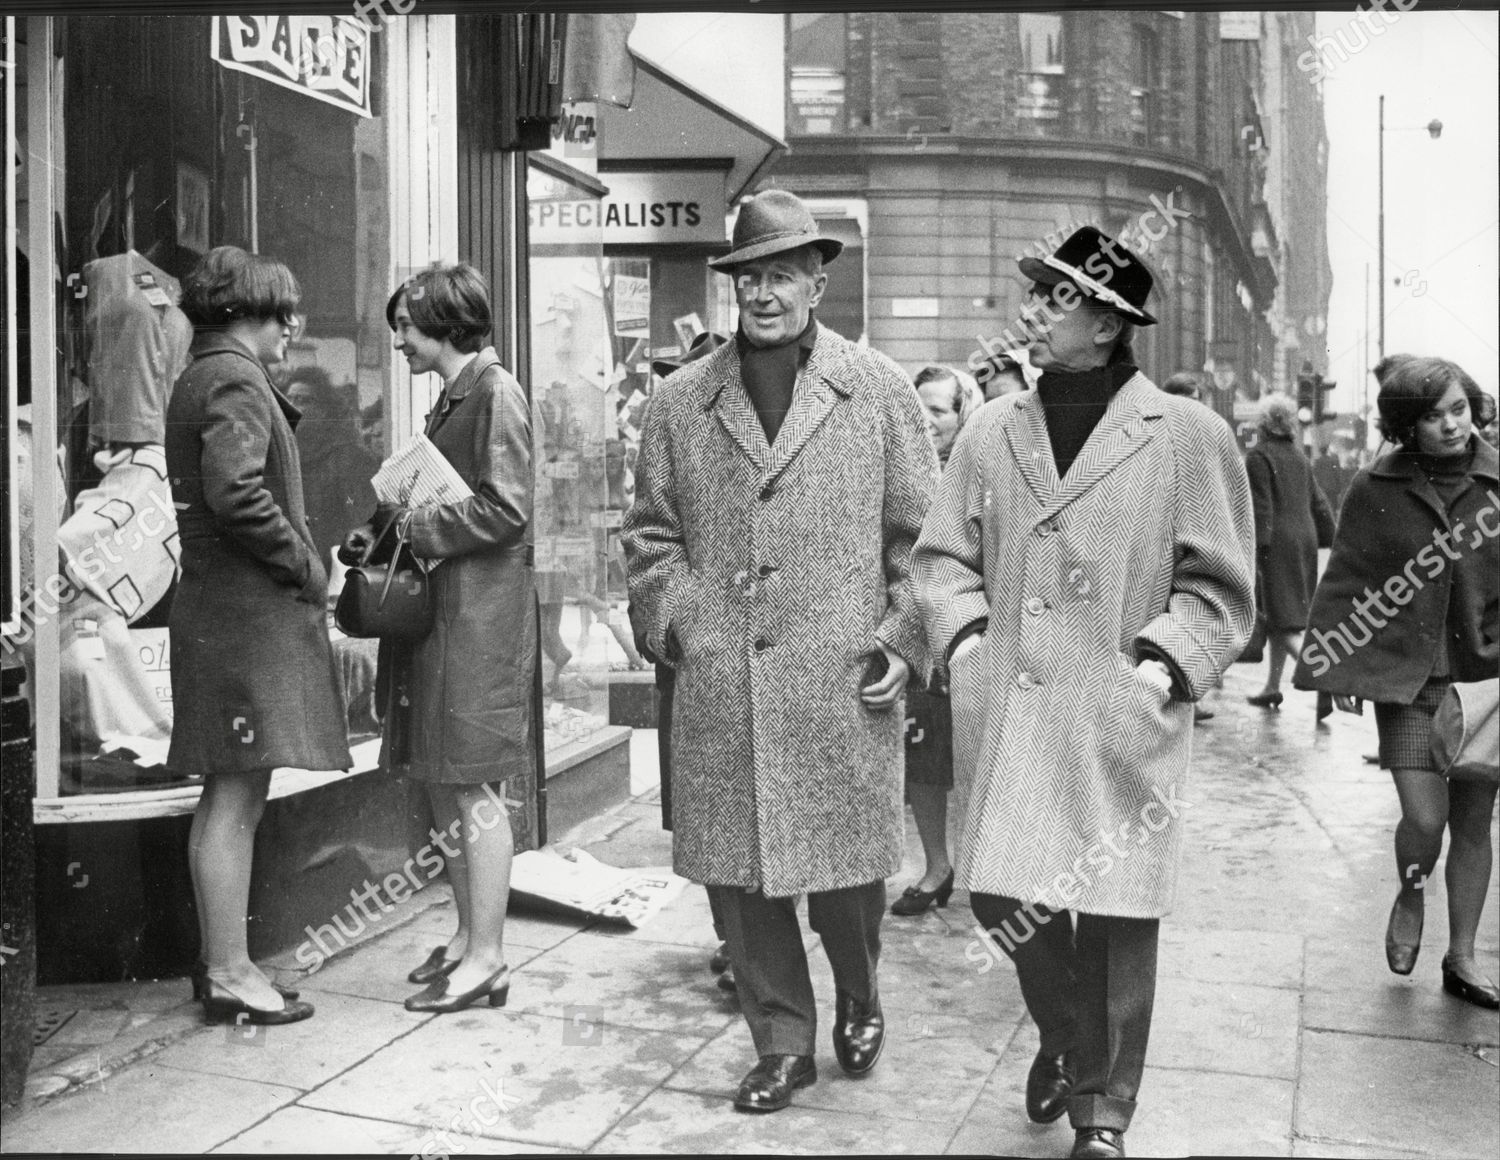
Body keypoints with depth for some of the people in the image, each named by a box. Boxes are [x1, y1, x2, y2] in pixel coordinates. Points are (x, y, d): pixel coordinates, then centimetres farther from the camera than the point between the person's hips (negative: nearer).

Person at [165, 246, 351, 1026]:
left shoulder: (199, 379, 19)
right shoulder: (235, 381, -11)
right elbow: (236, 492, -25)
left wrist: (300, 565, 13)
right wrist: (306, 566, -14)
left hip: (219, 605, 10)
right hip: (249, 611, -10)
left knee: (227, 798, 14)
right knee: (235, 798, -5)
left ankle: (218, 960, 22)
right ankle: (231, 975, 2)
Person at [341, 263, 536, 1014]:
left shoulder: (496, 393, -9)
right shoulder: (451, 398, 18)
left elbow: (505, 509, -17)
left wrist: (412, 528, -12)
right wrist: (383, 531, 7)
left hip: (479, 613, -9)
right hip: (438, 610, 9)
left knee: (473, 786, -4)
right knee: (440, 782, 13)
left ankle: (487, 960, 5)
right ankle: (468, 935, 25)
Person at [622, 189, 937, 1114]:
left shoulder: (880, 391, 4)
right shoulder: (682, 402, 9)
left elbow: (920, 533, 5)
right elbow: (653, 533, 15)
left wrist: (905, 640, -3)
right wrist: (675, 622, 3)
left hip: (844, 688, -2)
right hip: (719, 692, 2)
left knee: (846, 865, 6)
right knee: (741, 874, 7)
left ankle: (859, 999, 38)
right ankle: (783, 1042, 27)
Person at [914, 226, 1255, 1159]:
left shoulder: (1189, 435, -1)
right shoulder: (993, 432, 9)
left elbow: (1219, 587, 2)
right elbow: (946, 556, 13)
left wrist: (1164, 664, -10)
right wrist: (966, 640, -1)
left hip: (1124, 720, -3)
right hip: (1011, 714, 3)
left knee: (1117, 916, 4)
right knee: (1001, 894, 4)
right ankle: (1067, 1037, 37)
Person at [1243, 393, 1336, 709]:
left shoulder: (1258, 457, -9)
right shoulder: (1299, 457, 14)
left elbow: (1260, 508, -15)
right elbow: (1318, 502, 16)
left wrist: (1255, 549, -14)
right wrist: (1329, 540, 20)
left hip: (1277, 544, -8)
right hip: (1305, 541, 8)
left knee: (1283, 621, -7)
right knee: (1278, 618, 16)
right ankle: (1272, 687, 22)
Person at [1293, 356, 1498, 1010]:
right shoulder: (1375, 490, -3)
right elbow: (1346, 583, 2)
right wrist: (1338, 670, -1)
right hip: (1405, 674, -2)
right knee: (1424, 816, -10)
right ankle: (1410, 895, 25)